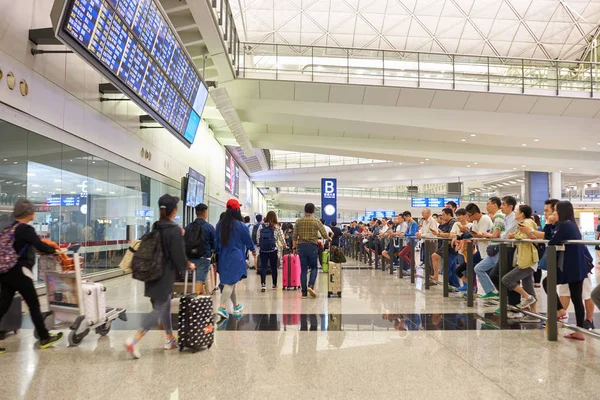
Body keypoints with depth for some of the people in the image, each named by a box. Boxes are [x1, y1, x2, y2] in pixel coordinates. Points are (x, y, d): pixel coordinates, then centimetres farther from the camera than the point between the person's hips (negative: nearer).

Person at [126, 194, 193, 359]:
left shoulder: (156, 228, 6)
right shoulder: (175, 230, -17)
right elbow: (179, 255, -16)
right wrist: (188, 265, 2)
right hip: (165, 276, -8)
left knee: (166, 307, 18)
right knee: (159, 310, -1)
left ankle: (170, 339, 29)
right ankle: (133, 340, -8)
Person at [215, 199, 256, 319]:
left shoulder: (220, 224, 2)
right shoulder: (240, 225, -13)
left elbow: (217, 240, 12)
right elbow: (248, 239, -1)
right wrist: (253, 249, 18)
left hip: (223, 257, 6)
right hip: (236, 257, -6)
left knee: (230, 282, 17)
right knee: (230, 282, -7)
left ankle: (236, 306, 30)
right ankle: (222, 307, -17)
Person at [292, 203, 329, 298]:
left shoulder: (298, 221, 3)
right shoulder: (316, 221, -3)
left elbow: (294, 236, 3)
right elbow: (324, 235, -3)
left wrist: (294, 247, 12)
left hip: (301, 246, 2)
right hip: (312, 246, -2)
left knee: (303, 269, 6)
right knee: (314, 267, 12)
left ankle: (304, 292, 6)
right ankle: (311, 285, -10)